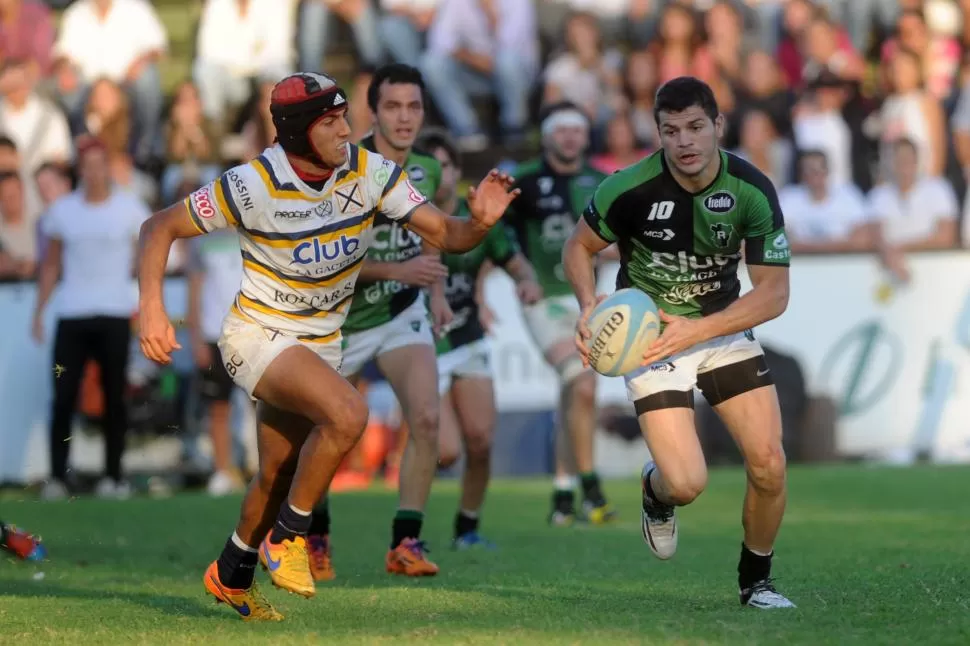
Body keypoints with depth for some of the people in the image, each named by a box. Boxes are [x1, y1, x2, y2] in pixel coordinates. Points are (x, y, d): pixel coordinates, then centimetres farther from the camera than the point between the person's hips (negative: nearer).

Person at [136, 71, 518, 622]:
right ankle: (288, 537, -12)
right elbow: (161, 227, -12)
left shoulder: (371, 173, -11)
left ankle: (231, 576, 38)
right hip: (258, 336, -6)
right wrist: (152, 308, -24)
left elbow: (443, 233, -12)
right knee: (348, 412, -30)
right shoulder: (252, 186, -21)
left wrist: (479, 223, -34)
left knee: (280, 473, 13)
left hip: (321, 343, 6)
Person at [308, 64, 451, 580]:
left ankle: (405, 543, -10)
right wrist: (396, 270, -31)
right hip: (340, 320, -3)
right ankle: (315, 537, 34)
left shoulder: (426, 171, -3)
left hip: (402, 313, 3)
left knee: (426, 418, -18)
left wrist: (436, 291, 8)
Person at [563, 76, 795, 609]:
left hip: (723, 326, 2)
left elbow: (774, 292, -14)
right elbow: (578, 247, -1)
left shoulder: (752, 190, -15)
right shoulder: (631, 189, -20)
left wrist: (697, 330, -26)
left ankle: (756, 580, 15)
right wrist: (589, 306, -21)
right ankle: (656, 492, 25)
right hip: (647, 335, -2)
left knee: (769, 463, -11)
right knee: (686, 483, -16)